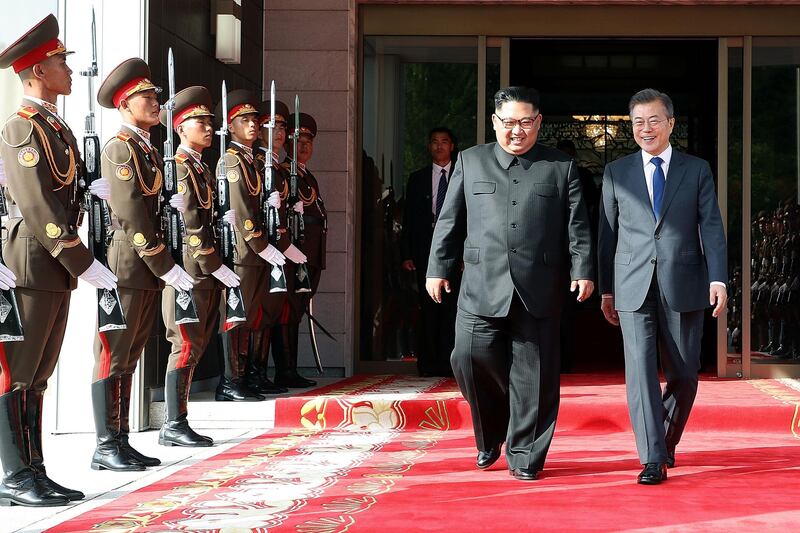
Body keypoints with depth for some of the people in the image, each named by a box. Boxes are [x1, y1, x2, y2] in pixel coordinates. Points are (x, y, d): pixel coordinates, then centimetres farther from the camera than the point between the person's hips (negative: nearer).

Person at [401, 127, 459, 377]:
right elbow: (408, 220, 9)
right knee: (428, 308, 1)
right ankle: (428, 362, 7)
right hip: (426, 251, 1)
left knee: (451, 307, -6)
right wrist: (407, 254, 0)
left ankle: (447, 362, -3)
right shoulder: (417, 179, 12)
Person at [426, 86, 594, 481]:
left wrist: (583, 270, -4)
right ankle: (490, 437, 18)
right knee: (471, 358, -7)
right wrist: (438, 268, 7)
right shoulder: (470, 161, 12)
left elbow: (577, 226, 6)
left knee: (533, 373, 0)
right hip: (482, 285, 1)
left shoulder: (561, 167, 10)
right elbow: (449, 221, 12)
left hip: (539, 289, -1)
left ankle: (524, 455, 12)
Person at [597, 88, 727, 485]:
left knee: (683, 374, 6)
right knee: (641, 371, -9)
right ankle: (653, 460, -7)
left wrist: (718, 279, -10)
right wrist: (606, 288, 9)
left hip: (683, 287, 0)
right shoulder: (616, 173, 9)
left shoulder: (697, 170, 8)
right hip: (634, 288, 0)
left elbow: (712, 228, 2)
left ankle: (667, 442, 29)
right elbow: (607, 233, 11)